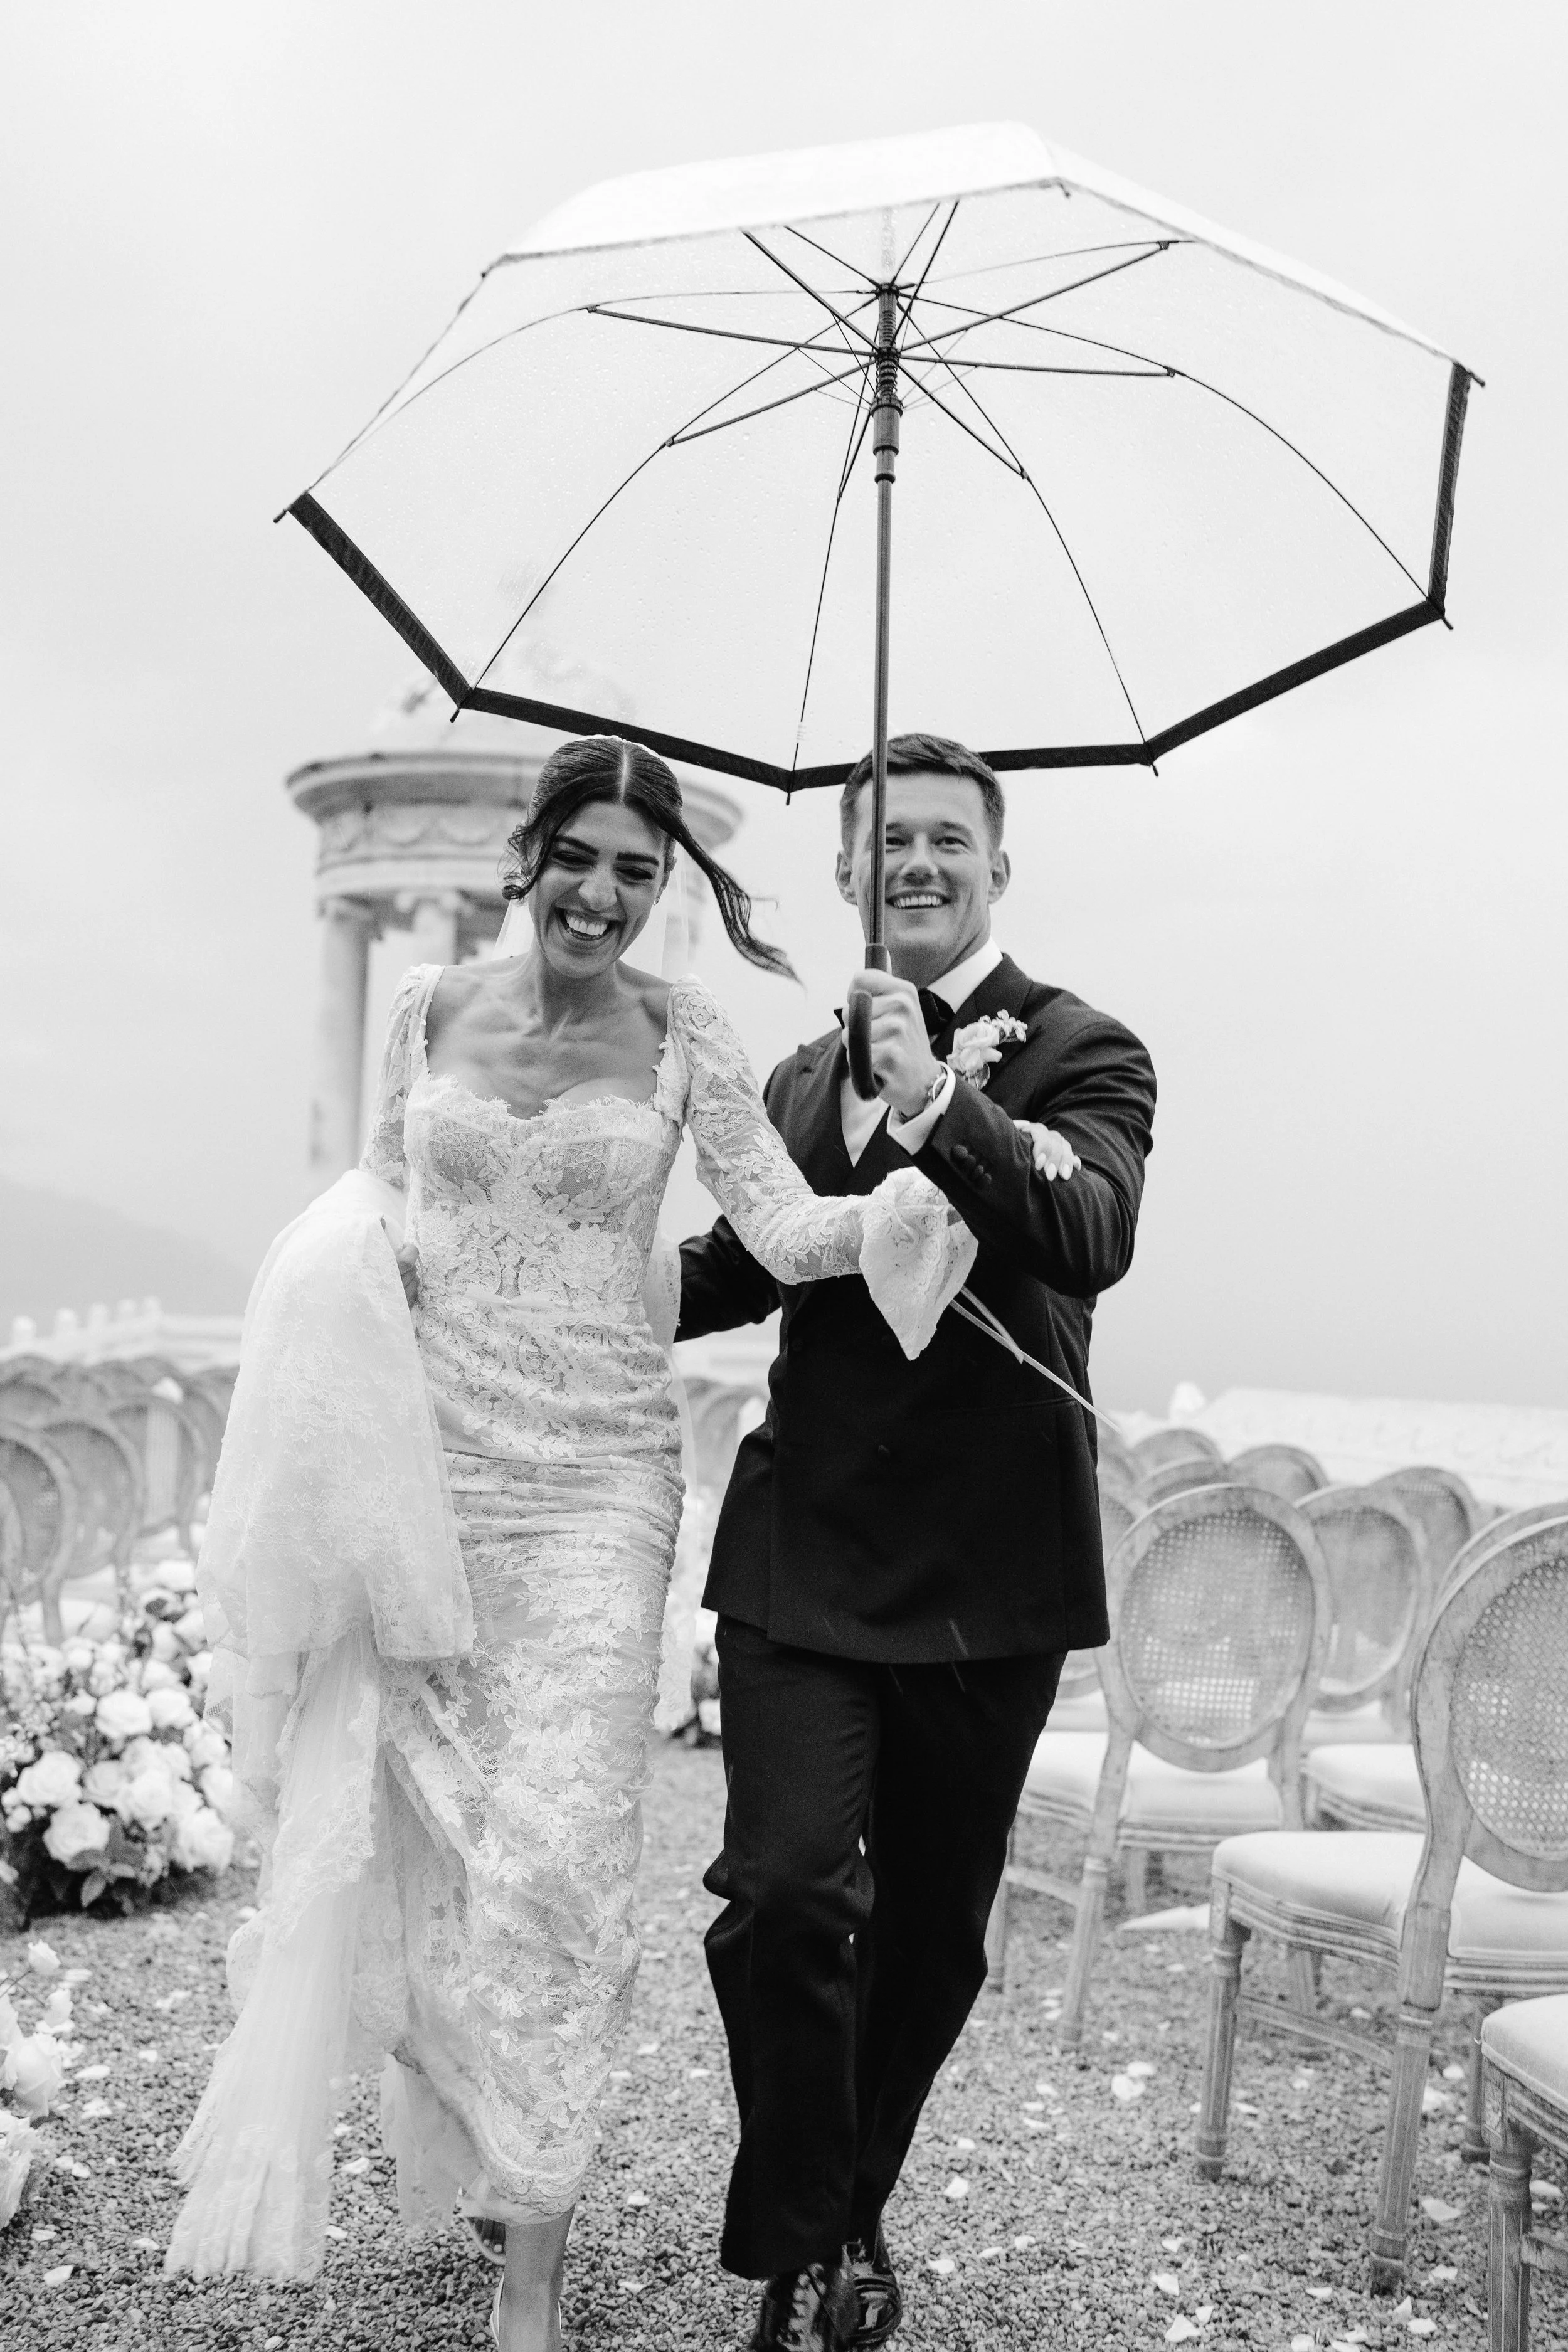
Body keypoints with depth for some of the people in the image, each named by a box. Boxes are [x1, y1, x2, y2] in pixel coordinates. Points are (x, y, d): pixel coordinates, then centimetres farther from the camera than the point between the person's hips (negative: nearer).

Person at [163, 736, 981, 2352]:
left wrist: (923, 1191, -27)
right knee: (422, 1827, 11)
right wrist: (356, 1268, -5)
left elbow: (789, 1231, -10)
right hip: (424, 1460, 2)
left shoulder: (676, 1037, -2)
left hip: (596, 1477, -2)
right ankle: (470, 2149, 38)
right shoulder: (431, 1009, 4)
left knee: (555, 1844, -7)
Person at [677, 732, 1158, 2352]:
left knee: (931, 1932, 11)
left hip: (987, 1574, -2)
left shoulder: (1081, 1052, -2)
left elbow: (1093, 1237, -22)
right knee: (784, 1897, -13)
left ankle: (849, 2218, 35)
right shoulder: (801, 1080, 12)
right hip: (803, 1557, 2)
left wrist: (942, 1111, -36)